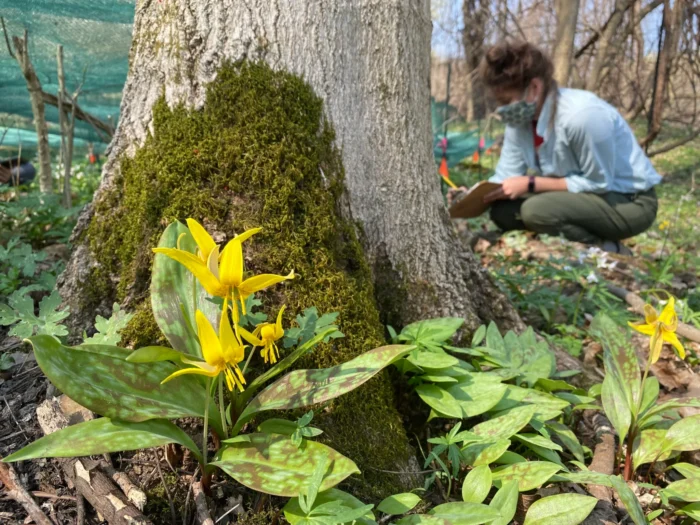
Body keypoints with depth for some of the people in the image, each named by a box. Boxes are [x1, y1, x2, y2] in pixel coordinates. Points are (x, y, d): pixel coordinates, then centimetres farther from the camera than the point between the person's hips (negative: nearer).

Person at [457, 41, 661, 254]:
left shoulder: (583, 115, -30)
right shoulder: (520, 118, -6)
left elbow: (598, 183, -22)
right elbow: (506, 178, -3)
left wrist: (531, 184, -24)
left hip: (630, 202, -8)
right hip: (589, 195, 8)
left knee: (536, 210, -30)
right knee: (502, 210, -8)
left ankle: (613, 254, -6)